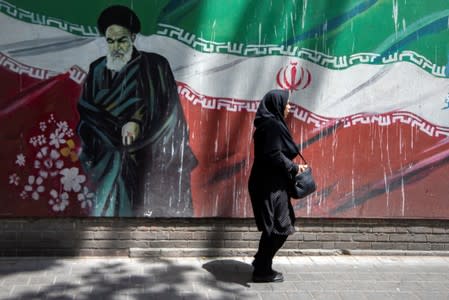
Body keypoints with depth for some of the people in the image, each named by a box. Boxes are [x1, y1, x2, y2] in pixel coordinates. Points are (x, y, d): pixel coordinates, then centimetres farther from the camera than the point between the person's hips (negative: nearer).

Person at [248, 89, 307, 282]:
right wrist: (294, 168, -11)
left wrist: (292, 167, 10)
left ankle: (261, 262, 28)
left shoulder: (271, 124, 14)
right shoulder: (272, 125, -17)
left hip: (269, 183, 10)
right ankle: (262, 271, 10)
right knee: (277, 227, 0)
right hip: (270, 185, -10)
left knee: (281, 225, 18)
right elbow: (274, 156, -23)